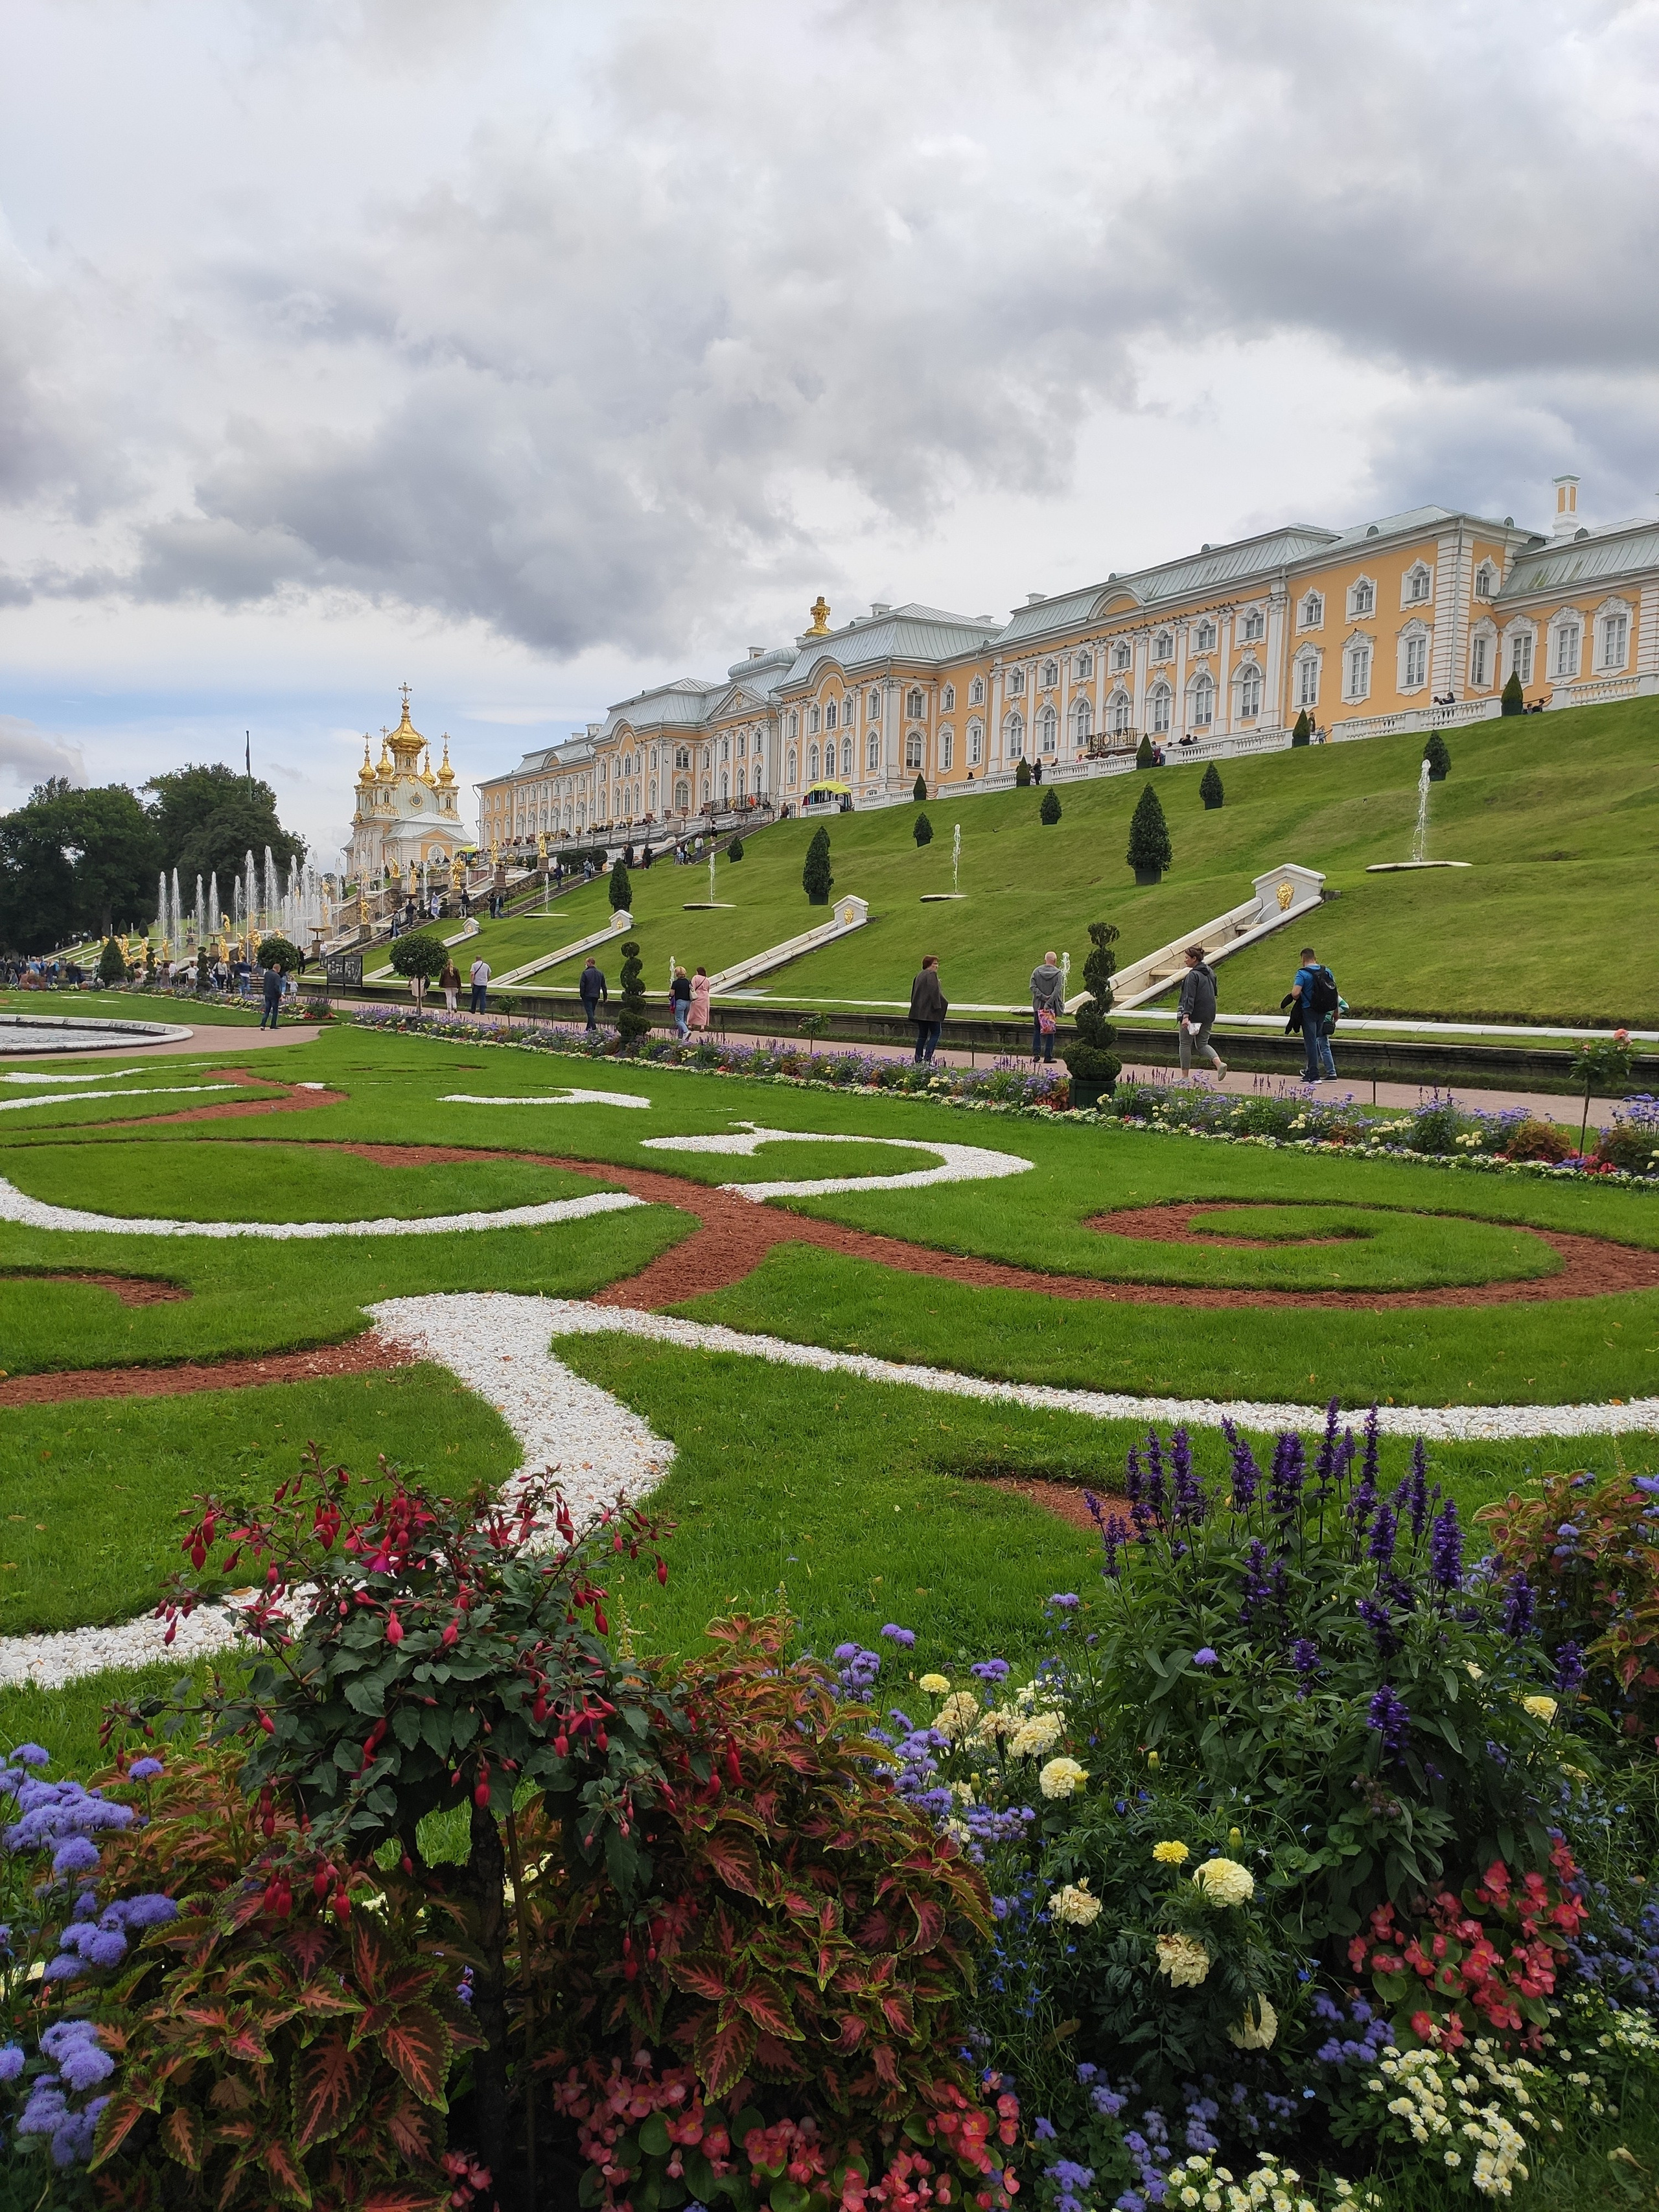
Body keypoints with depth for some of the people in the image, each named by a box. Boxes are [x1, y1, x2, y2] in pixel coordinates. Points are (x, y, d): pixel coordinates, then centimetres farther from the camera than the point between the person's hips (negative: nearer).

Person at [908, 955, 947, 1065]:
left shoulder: (920, 975, 17)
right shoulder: (931, 975, -11)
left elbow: (914, 993, 21)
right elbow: (934, 991, -20)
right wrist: (938, 1006, -18)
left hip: (919, 1011, 9)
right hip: (930, 1010, -9)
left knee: (922, 1035, 12)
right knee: (935, 1033, -3)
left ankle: (918, 1059, 10)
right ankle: (927, 1058, -13)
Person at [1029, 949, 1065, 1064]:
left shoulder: (1036, 971, 1)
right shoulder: (1058, 973, -6)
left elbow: (1033, 987, -7)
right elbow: (1057, 990, -16)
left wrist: (1043, 997, -10)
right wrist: (1049, 1002, -19)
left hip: (1038, 1005, 2)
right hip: (1052, 1006, -2)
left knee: (1037, 1029, 12)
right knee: (1050, 1030, 5)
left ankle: (1036, 1052, 1)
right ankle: (1048, 1056, 4)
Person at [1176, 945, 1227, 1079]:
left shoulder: (1193, 975, -16)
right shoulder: (1210, 973, 10)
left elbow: (1189, 997, -23)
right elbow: (1214, 993, 19)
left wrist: (1186, 1016, -28)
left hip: (1193, 1015, -8)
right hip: (1208, 1015, 8)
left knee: (1185, 1044, 6)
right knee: (1202, 1044, 15)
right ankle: (1219, 1063, -8)